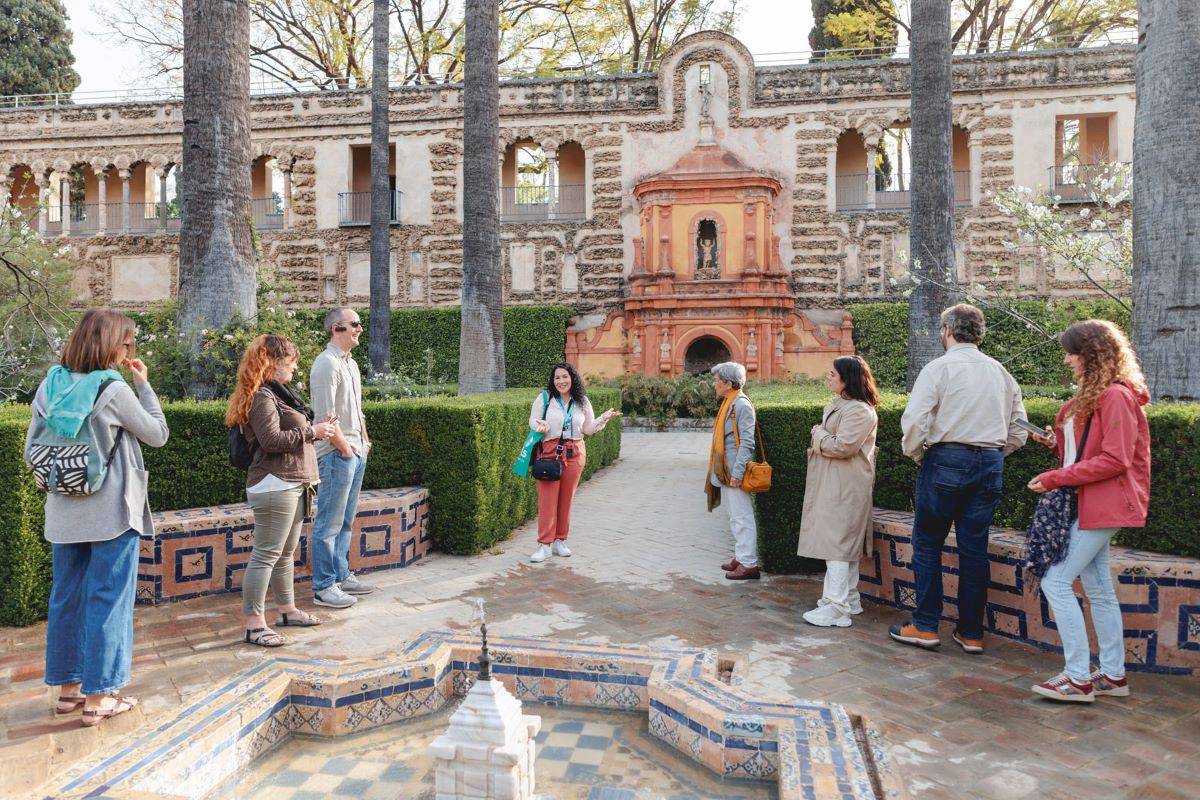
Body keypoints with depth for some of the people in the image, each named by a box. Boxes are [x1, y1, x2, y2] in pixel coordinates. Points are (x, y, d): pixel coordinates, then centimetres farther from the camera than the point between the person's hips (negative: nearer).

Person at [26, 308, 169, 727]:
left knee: (66, 596, 16)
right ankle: (98, 697, 9)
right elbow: (158, 435, -4)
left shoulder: (50, 386, 3)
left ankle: (68, 687, 28)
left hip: (63, 512, 6)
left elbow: (32, 448, 8)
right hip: (112, 512, -6)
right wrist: (144, 385, 0)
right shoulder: (114, 390, -15)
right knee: (108, 600, 3)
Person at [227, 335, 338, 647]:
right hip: (274, 486, -10)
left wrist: (316, 429, 8)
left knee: (286, 552, 18)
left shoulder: (278, 393, 18)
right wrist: (312, 432, -16)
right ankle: (254, 624, 0)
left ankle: (287, 610, 30)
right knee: (266, 554, -6)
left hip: (293, 484, 11)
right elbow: (272, 440, -23)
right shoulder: (262, 396, -14)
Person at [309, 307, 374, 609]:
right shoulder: (326, 364, -13)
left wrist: (364, 439, 13)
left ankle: (341, 576, 27)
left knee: (345, 522, 16)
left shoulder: (351, 364, 16)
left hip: (356, 452, 9)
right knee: (329, 524, -2)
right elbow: (325, 415, -18)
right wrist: (344, 447, -13)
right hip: (337, 455, -9)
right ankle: (323, 587, 5)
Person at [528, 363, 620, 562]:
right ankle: (544, 544, 0)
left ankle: (560, 541, 19)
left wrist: (604, 418, -1)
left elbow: (588, 429, 14)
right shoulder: (544, 398, 1)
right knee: (547, 498, -5)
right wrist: (540, 426, -17)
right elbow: (533, 420, 5)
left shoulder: (582, 402, 9)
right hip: (549, 452, -3)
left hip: (574, 454, 3)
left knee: (566, 499, 7)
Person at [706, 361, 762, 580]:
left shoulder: (742, 405, -15)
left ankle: (749, 564, 1)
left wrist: (737, 472, -22)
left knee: (742, 517, -4)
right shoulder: (728, 403, 13)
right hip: (724, 471, 10)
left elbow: (747, 443, -19)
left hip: (734, 471, -10)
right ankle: (740, 556, 26)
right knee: (735, 517, 16)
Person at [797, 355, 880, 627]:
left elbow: (842, 446, -24)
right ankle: (849, 599, 26)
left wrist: (818, 434, -9)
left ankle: (837, 609, -9)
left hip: (845, 488, -11)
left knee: (837, 543, -11)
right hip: (833, 485, 11)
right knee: (846, 543, 16)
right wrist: (821, 436, 7)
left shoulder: (859, 410, -17)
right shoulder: (839, 405, 16)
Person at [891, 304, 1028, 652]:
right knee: (974, 547, 10)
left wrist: (915, 453, 2)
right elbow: (1018, 432, 13)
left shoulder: (939, 368, -6)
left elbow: (914, 420, -15)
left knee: (927, 542, 6)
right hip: (990, 464, 5)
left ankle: (925, 626, 8)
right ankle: (971, 633, 17)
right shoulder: (1000, 372, 12)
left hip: (946, 460, -5)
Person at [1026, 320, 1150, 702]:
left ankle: (1079, 679, -1)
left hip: (1102, 504, -10)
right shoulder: (1090, 395, 16)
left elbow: (1115, 460, -20)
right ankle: (1113, 675, 24)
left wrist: (1056, 478, -19)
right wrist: (1057, 442, 1)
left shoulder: (1116, 396, -15)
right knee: (1098, 588, 14)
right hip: (1088, 504, 10)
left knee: (1055, 581, -10)